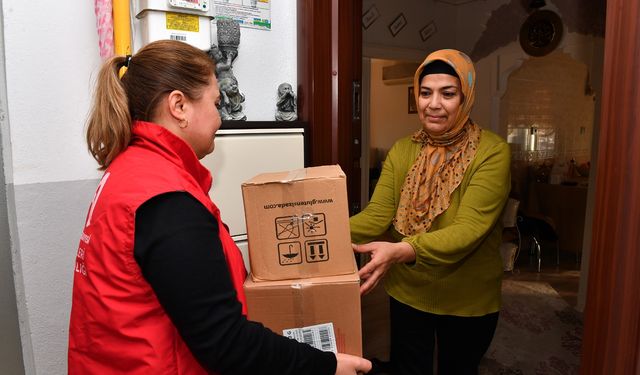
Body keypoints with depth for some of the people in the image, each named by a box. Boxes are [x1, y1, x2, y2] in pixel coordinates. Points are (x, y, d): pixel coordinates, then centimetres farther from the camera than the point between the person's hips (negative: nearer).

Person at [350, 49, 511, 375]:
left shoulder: (492, 151, -17)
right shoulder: (402, 150, -5)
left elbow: (469, 228, -28)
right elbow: (377, 214, -14)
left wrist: (402, 250, -44)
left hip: (467, 299, -2)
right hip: (407, 293, 3)